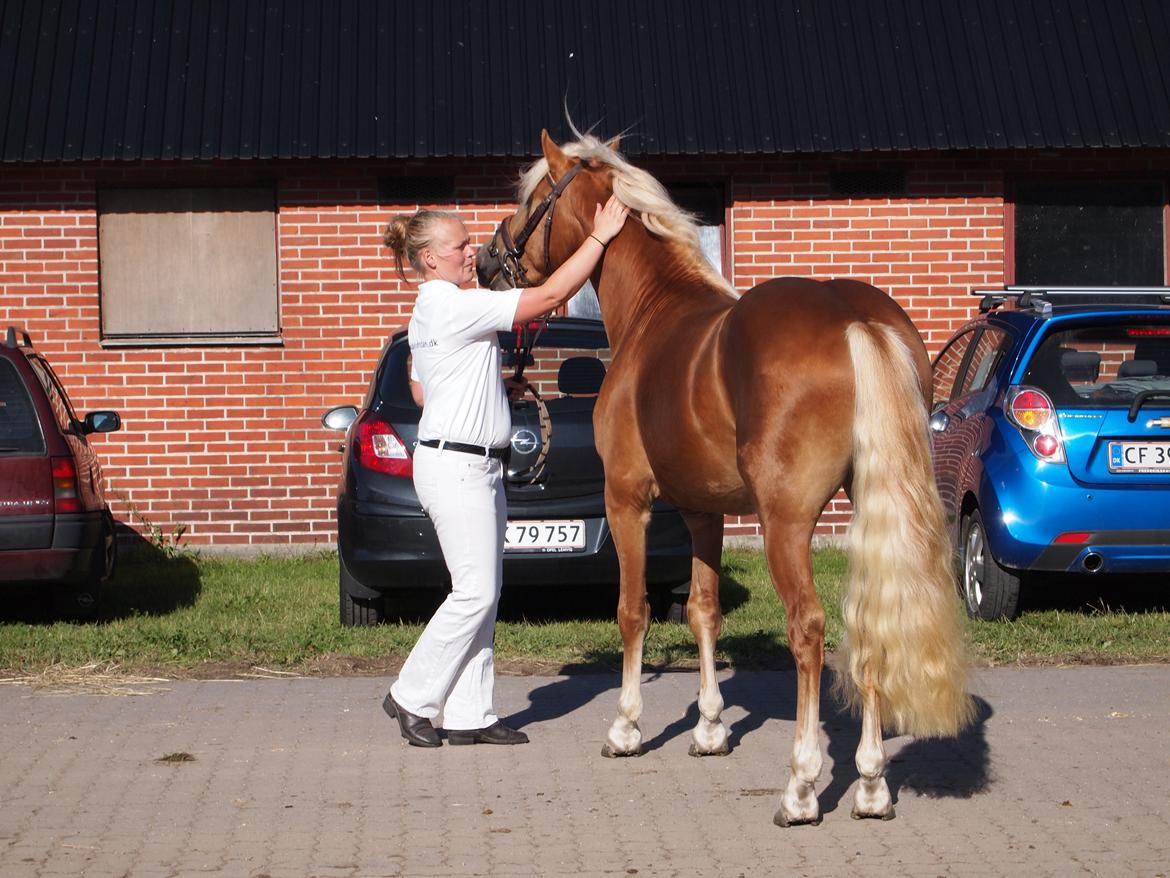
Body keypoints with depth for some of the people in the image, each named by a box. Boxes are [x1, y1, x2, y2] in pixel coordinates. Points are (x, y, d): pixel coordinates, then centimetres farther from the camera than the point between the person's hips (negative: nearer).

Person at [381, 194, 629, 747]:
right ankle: (411, 699, 3)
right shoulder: (456, 307, -17)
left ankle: (469, 714, 11)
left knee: (482, 594, 9)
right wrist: (599, 237, -17)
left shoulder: (431, 311, 16)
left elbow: (419, 391, 25)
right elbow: (551, 295, -20)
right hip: (456, 466, -11)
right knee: (475, 593, -8)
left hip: (477, 466, 11)